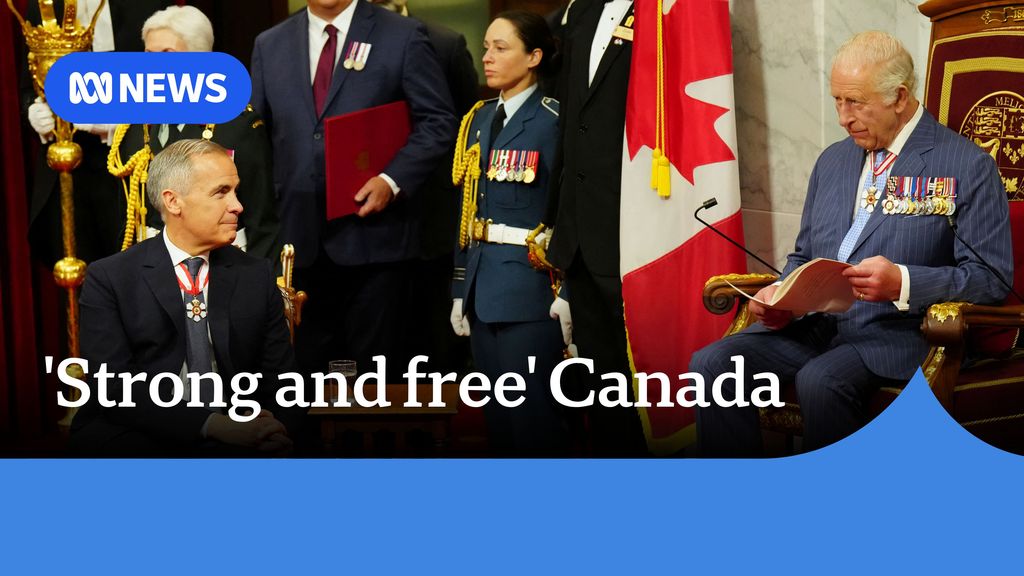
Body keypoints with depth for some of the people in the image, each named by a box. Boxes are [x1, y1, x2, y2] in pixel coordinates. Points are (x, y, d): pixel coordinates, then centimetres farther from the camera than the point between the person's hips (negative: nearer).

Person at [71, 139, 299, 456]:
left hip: (234, 439, 3)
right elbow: (113, 387, -10)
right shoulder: (107, 279, 1)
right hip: (138, 439, -3)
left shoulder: (256, 275, 13)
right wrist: (210, 424, -22)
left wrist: (274, 426, -15)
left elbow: (281, 377, 10)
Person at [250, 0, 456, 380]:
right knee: (307, 366, 9)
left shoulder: (403, 37, 0)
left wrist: (392, 180, -14)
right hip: (299, 238, 3)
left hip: (373, 237, -3)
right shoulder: (269, 45, 12)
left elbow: (438, 121, -2)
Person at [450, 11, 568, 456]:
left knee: (531, 417, -3)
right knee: (497, 415, 13)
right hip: (483, 288, 8)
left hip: (530, 290, -7)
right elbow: (469, 211, 14)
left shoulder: (552, 122, -10)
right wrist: (460, 289, 12)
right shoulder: (479, 119, 12)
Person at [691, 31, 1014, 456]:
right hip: (814, 325, 6)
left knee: (820, 381, -36)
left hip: (897, 333, -6)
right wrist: (781, 295, 3)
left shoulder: (969, 167, -2)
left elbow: (991, 279, -7)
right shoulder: (833, 160, 19)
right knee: (711, 365, -19)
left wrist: (902, 282, -22)